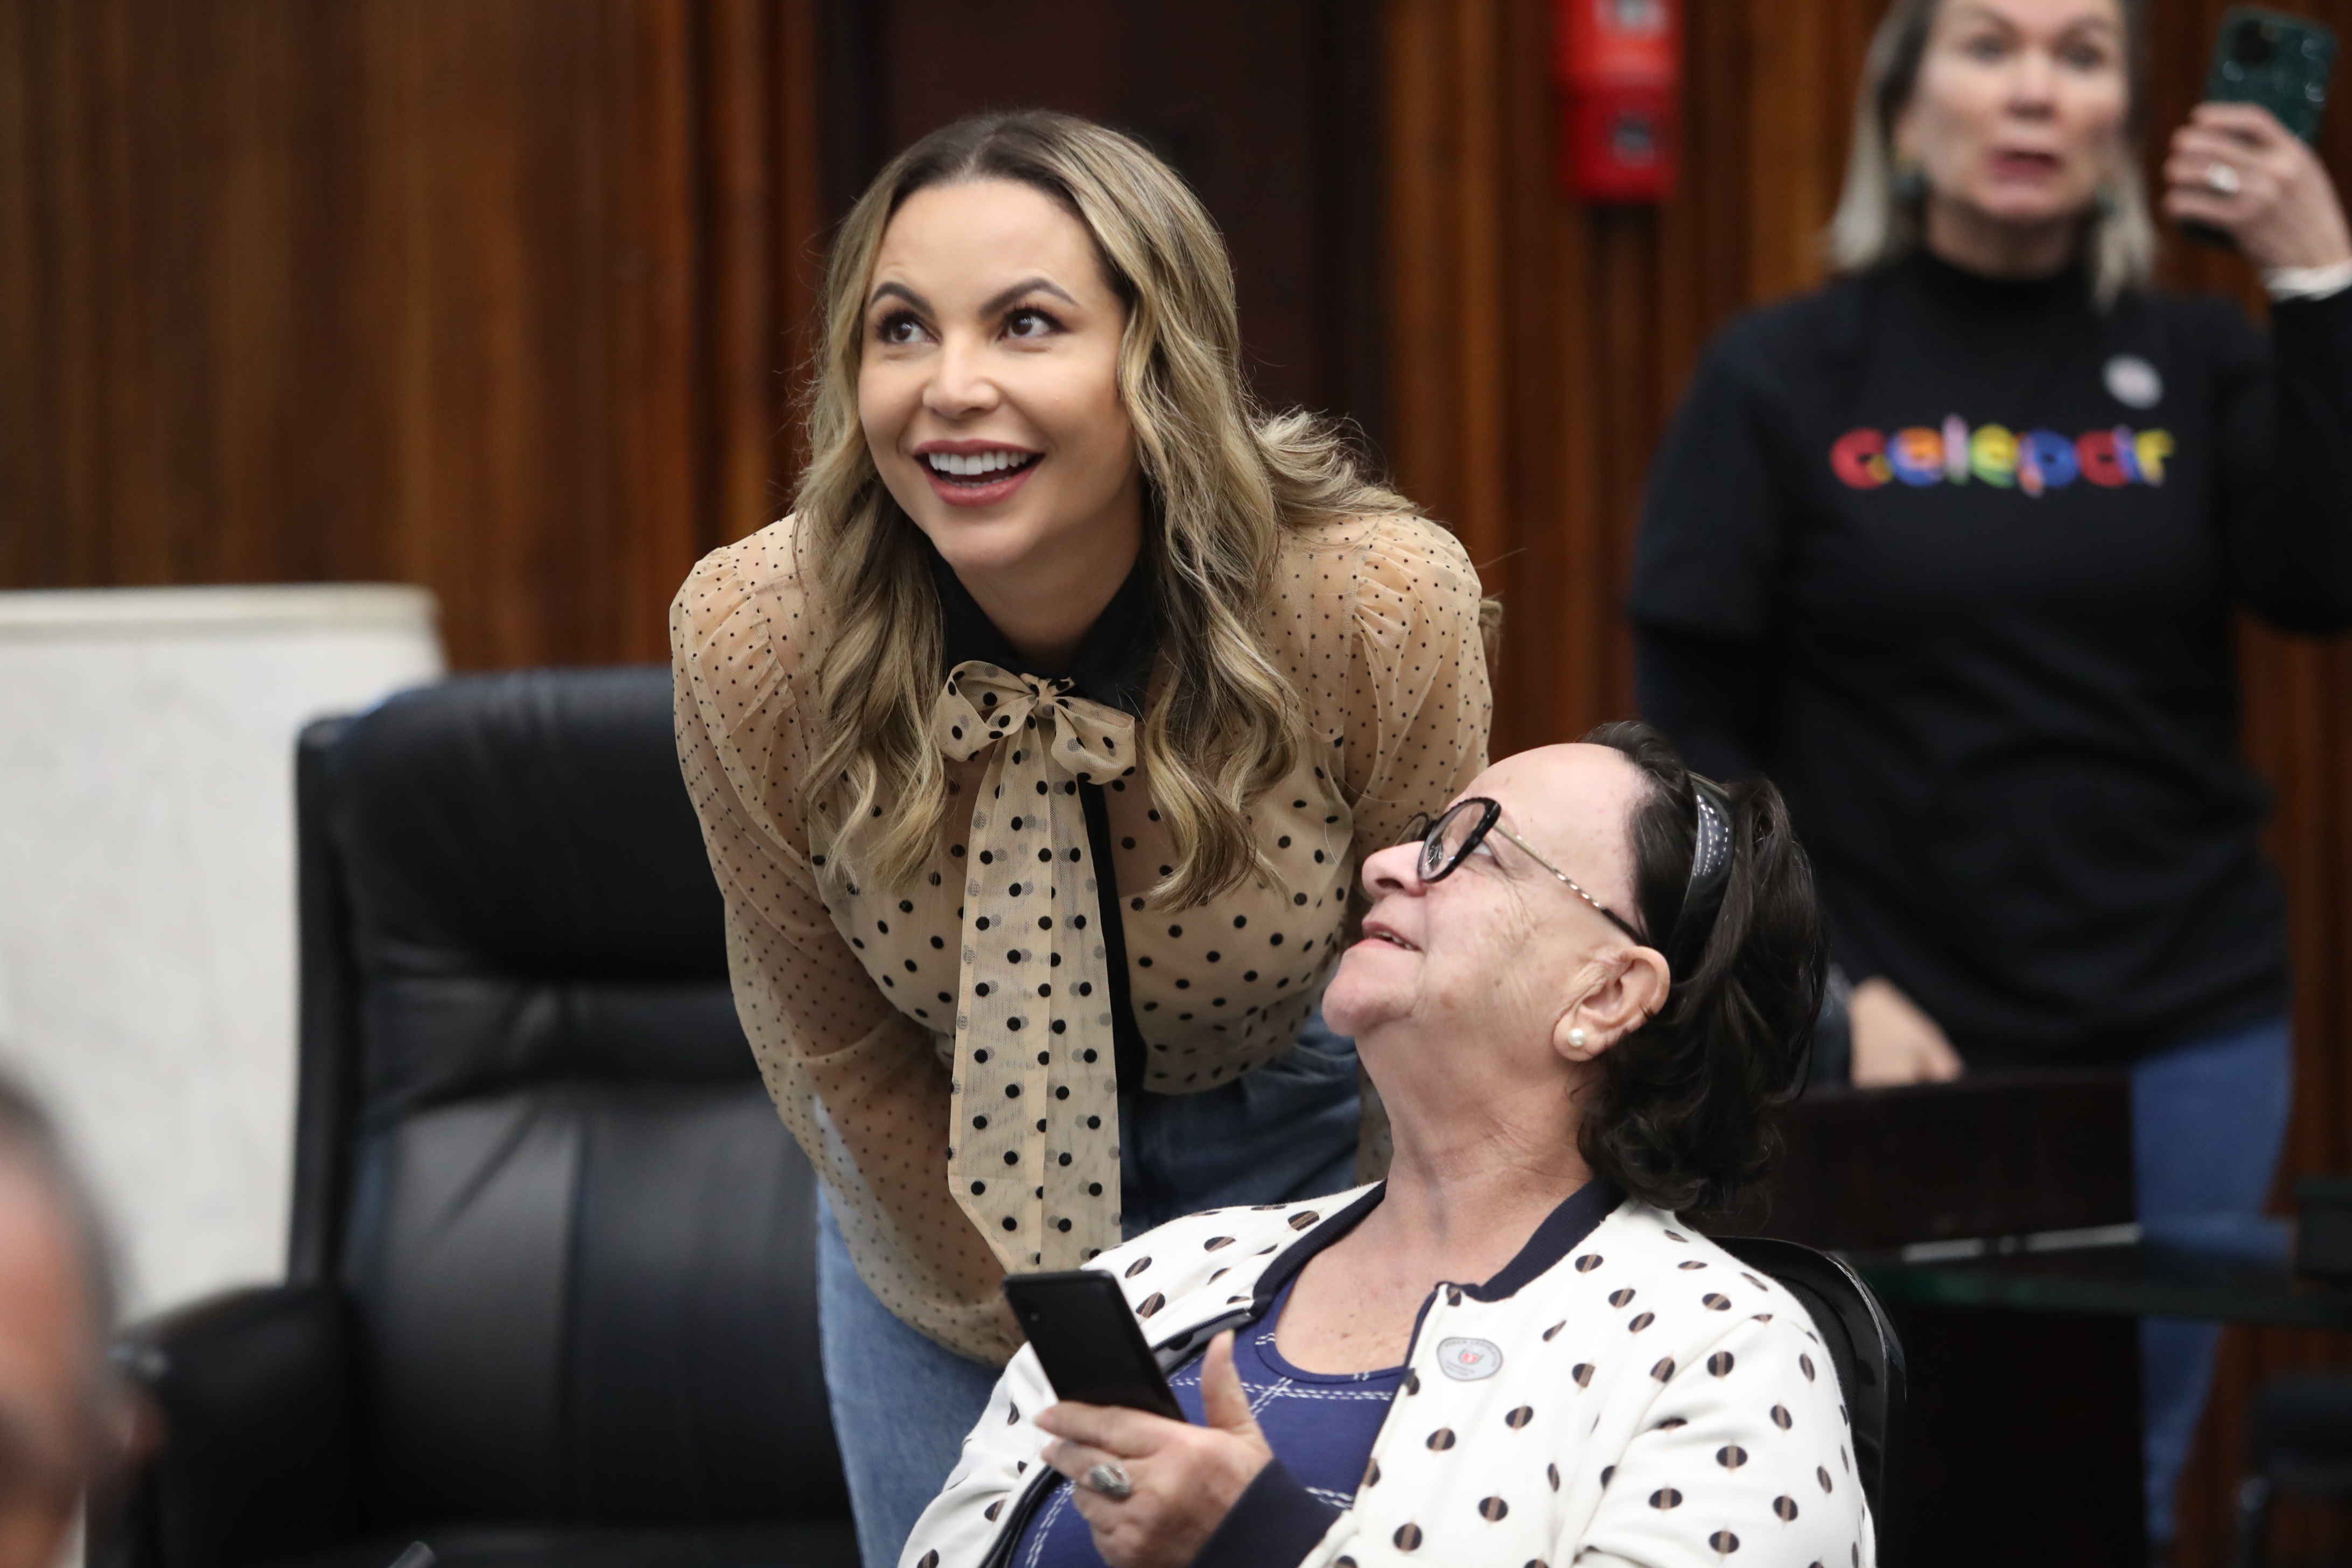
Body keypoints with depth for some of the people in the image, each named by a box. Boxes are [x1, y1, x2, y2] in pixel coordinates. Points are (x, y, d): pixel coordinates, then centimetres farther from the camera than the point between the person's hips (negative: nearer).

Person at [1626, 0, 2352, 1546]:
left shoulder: (2200, 366, 5)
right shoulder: (1781, 379, 0)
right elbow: (1699, 736, -1)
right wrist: (1833, 994, -10)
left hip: (2186, 1038, 2)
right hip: (1896, 1037, -2)